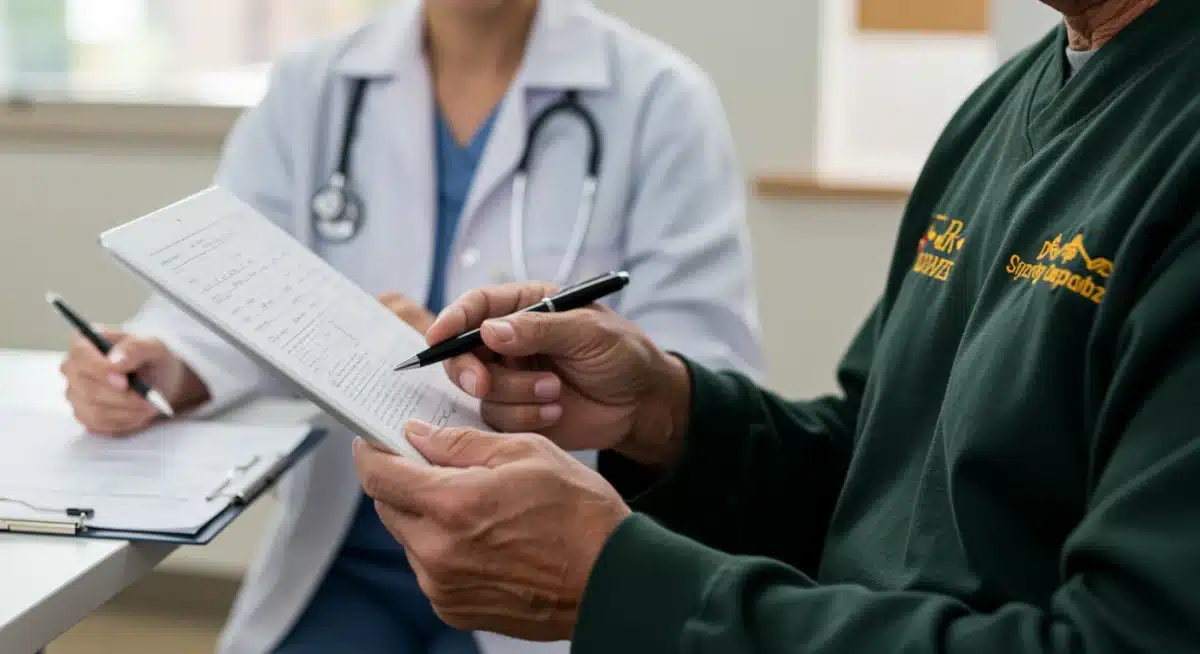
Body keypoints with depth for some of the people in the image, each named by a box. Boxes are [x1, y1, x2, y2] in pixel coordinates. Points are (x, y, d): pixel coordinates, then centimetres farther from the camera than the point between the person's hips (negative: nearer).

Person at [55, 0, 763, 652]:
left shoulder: (660, 98, -5)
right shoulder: (311, 85, 6)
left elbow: (711, 366, -12)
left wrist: (487, 378, -29)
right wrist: (164, 365, -25)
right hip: (347, 556, 3)